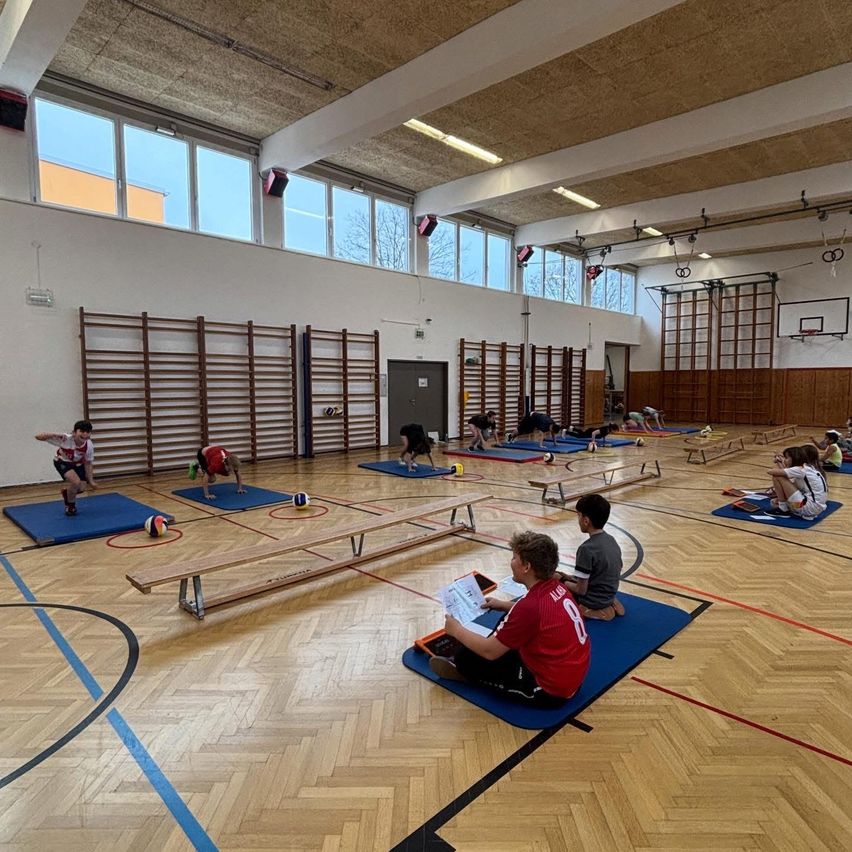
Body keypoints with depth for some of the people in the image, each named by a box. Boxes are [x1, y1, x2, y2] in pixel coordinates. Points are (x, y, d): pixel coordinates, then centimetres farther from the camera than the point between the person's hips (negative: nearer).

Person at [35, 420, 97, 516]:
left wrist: (90, 481, -11)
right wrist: (55, 434, -57)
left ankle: (66, 491, 35)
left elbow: (88, 463, -12)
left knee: (81, 487, -3)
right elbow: (38, 436, -39)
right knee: (76, 482, -26)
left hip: (77, 464, 4)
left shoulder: (89, 445, -28)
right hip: (62, 462, -4)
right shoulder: (65, 438, -38)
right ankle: (70, 506, 3)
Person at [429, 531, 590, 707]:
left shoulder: (531, 605, -30)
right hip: (573, 675, 9)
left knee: (468, 656, 0)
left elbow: (489, 651, -20)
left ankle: (464, 670, 32)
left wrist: (456, 630, -5)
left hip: (551, 690, -8)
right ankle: (466, 666, 32)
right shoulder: (556, 588, -4)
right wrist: (503, 605, 21)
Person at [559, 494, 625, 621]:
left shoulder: (587, 549, -26)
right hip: (609, 596, 8)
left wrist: (564, 582, -1)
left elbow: (581, 590, -21)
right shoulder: (612, 540, -2)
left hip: (592, 602, -7)